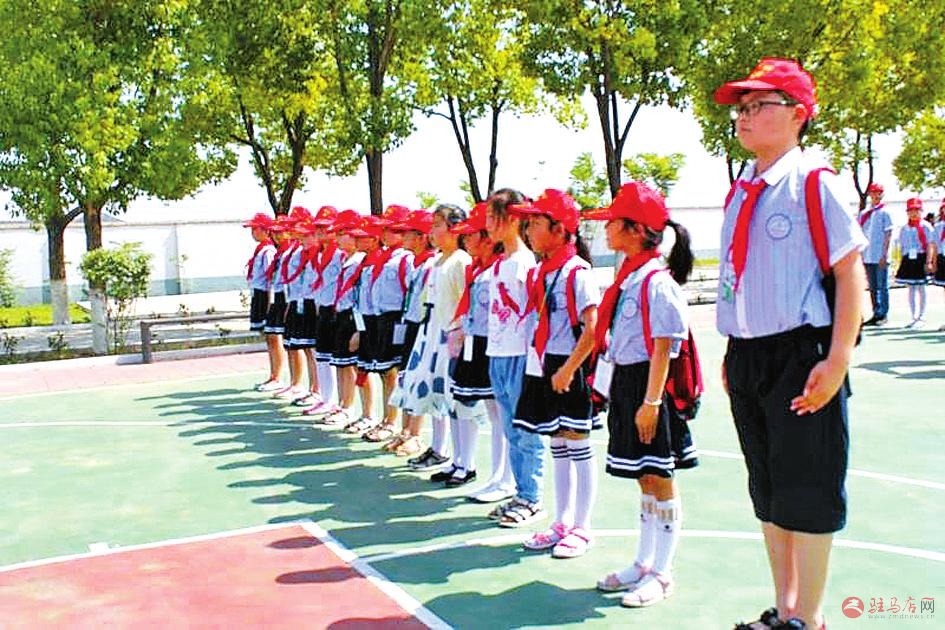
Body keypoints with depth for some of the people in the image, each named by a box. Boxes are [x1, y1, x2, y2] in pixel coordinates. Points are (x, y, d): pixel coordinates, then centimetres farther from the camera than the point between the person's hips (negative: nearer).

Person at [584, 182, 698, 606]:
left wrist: (651, 401, -20)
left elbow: (662, 348, -18)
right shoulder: (627, 276, 11)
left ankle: (662, 574, 14)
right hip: (626, 381, 9)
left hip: (650, 384, -9)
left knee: (659, 479, 2)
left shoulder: (656, 280, -16)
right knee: (644, 480, 17)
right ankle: (644, 563, 29)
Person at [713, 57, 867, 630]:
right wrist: (734, 354, 14)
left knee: (806, 491, 2)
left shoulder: (814, 184, -8)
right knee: (768, 490, 15)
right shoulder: (741, 193, 13)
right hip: (747, 357, 7)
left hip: (802, 355, -7)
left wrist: (839, 360, -17)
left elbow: (851, 272, -11)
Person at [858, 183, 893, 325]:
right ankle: (876, 314, 14)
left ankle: (883, 314, 2)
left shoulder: (884, 212, -1)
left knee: (882, 286, -2)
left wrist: (884, 255, -13)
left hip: (880, 257, -5)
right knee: (873, 287, 9)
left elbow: (888, 234, -6)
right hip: (867, 256, 5)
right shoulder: (864, 214, 14)